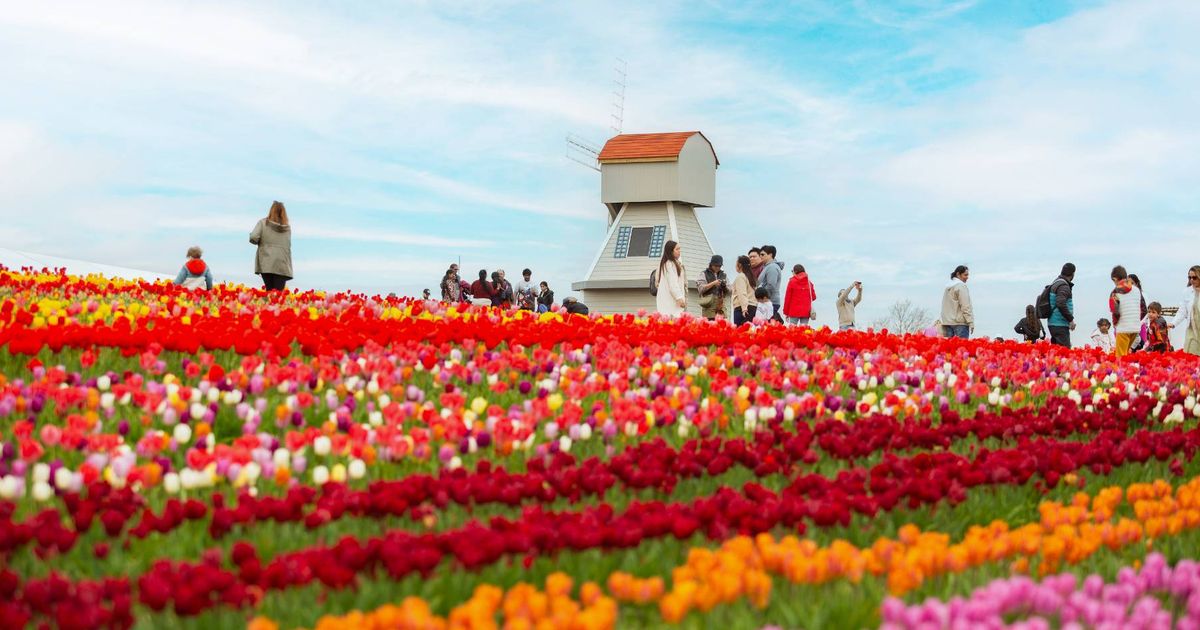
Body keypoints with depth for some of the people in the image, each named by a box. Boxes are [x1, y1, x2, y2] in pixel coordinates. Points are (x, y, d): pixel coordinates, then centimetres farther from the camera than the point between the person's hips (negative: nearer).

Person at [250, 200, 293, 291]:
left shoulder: (263, 223, 2)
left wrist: (261, 242, 12)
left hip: (267, 263, -1)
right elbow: (288, 245, 11)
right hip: (283, 265, 1)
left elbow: (253, 238, -7)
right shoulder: (287, 227, 11)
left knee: (270, 291, 2)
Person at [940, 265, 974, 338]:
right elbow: (965, 307, -13)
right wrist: (971, 323, -12)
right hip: (960, 322, -8)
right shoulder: (961, 286, -8)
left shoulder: (948, 286, 18)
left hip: (947, 322, 8)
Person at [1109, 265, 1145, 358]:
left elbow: (1115, 311, -16)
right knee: (1127, 353, 19)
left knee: (1121, 356, -2)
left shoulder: (1116, 292, -9)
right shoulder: (1136, 289, 8)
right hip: (1136, 328, 6)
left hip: (1123, 328, -6)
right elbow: (1144, 310, 10)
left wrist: (1115, 323, 1)